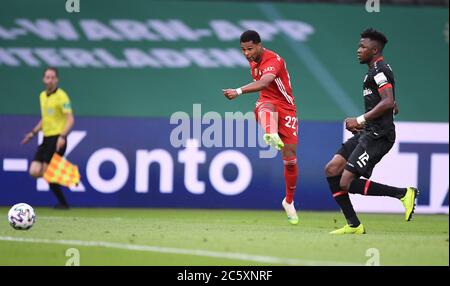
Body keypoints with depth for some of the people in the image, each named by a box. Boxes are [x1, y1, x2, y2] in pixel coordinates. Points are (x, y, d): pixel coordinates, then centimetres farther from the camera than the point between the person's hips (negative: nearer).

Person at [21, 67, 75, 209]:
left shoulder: (61, 96, -10)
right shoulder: (42, 96, 15)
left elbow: (70, 119, -16)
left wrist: (62, 136, -29)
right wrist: (33, 132, 17)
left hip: (57, 139, -7)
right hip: (46, 139, 7)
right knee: (35, 172, -4)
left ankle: (63, 203, 2)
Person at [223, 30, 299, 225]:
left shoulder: (273, 60, -20)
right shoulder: (253, 61, 5)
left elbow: (264, 83, -40)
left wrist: (239, 91, -51)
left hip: (286, 108, -4)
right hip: (267, 103, 4)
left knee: (290, 157, -5)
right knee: (266, 107, -38)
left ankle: (289, 201, 16)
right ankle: (272, 135, -74)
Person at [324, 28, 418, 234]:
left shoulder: (378, 70, -10)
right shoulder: (377, 70, 21)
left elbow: (388, 103, -25)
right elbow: (393, 108, 29)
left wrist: (360, 120, -21)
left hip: (377, 136, -11)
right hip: (367, 133, 11)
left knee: (347, 183, -16)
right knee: (331, 170, 5)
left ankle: (403, 193, -8)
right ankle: (354, 225, 6)